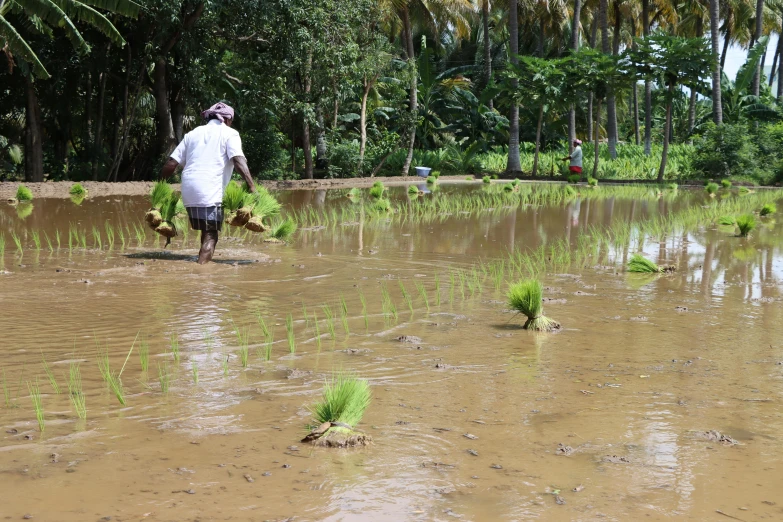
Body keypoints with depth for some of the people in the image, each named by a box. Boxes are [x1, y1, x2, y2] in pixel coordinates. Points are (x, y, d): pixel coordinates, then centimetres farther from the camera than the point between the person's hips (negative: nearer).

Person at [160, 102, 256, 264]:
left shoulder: (193, 133, 21)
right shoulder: (229, 134, 7)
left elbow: (171, 163, 15)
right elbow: (238, 160, -11)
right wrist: (252, 186, -17)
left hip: (189, 190, 6)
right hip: (210, 190, -6)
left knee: (207, 231, 19)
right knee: (211, 235, -3)